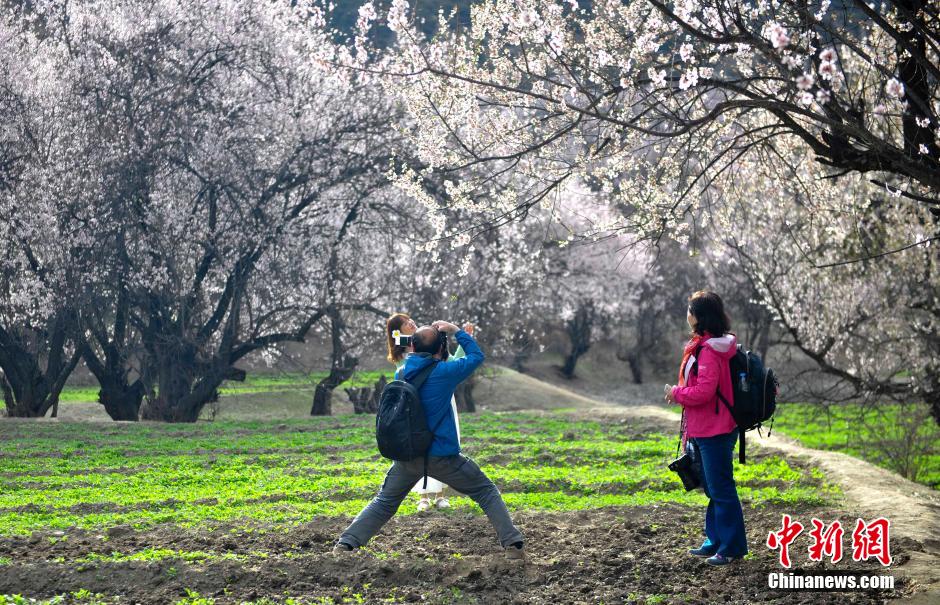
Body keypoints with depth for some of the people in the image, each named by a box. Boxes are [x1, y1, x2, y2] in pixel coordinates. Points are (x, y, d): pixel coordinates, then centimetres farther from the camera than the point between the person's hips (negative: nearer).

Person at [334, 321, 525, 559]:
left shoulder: (401, 374, 1)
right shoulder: (443, 372, -13)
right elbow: (477, 356, 3)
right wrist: (456, 330, 8)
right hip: (442, 456, -4)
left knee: (384, 502, 20)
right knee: (487, 492, 10)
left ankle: (345, 544, 10)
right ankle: (513, 544, 3)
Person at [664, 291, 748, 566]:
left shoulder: (709, 351, -20)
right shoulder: (701, 345, 12)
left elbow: (703, 391, -25)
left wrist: (676, 393, -11)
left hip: (714, 433, -11)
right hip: (703, 431, 11)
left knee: (721, 489, -4)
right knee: (713, 489, 17)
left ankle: (732, 547, 3)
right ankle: (716, 541, 26)